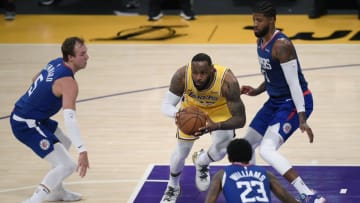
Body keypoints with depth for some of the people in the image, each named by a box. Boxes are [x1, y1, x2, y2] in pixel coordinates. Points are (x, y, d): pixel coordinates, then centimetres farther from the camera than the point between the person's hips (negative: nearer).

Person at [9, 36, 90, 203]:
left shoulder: (56, 63, 4)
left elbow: (35, 80, 23)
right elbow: (70, 118, -35)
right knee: (67, 165, -15)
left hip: (20, 113, 10)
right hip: (26, 125, -10)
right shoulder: (68, 82, -24)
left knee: (64, 143, 30)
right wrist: (82, 151, -40)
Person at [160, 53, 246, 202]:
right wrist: (177, 114, -54)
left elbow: (240, 120, -39)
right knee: (181, 151, 2)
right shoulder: (182, 76, -38)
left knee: (221, 148, -15)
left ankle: (202, 162, 24)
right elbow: (166, 105, -29)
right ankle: (173, 187, 33)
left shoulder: (227, 81, -42)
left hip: (221, 109, -1)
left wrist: (216, 126, -58)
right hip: (192, 108, 1)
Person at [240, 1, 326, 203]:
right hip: (276, 101, 10)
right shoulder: (261, 41, 7)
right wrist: (257, 91, 4)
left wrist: (302, 119, -27)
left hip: (295, 103, -10)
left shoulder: (281, 45, -23)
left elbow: (294, 82, -25)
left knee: (267, 150, -24)